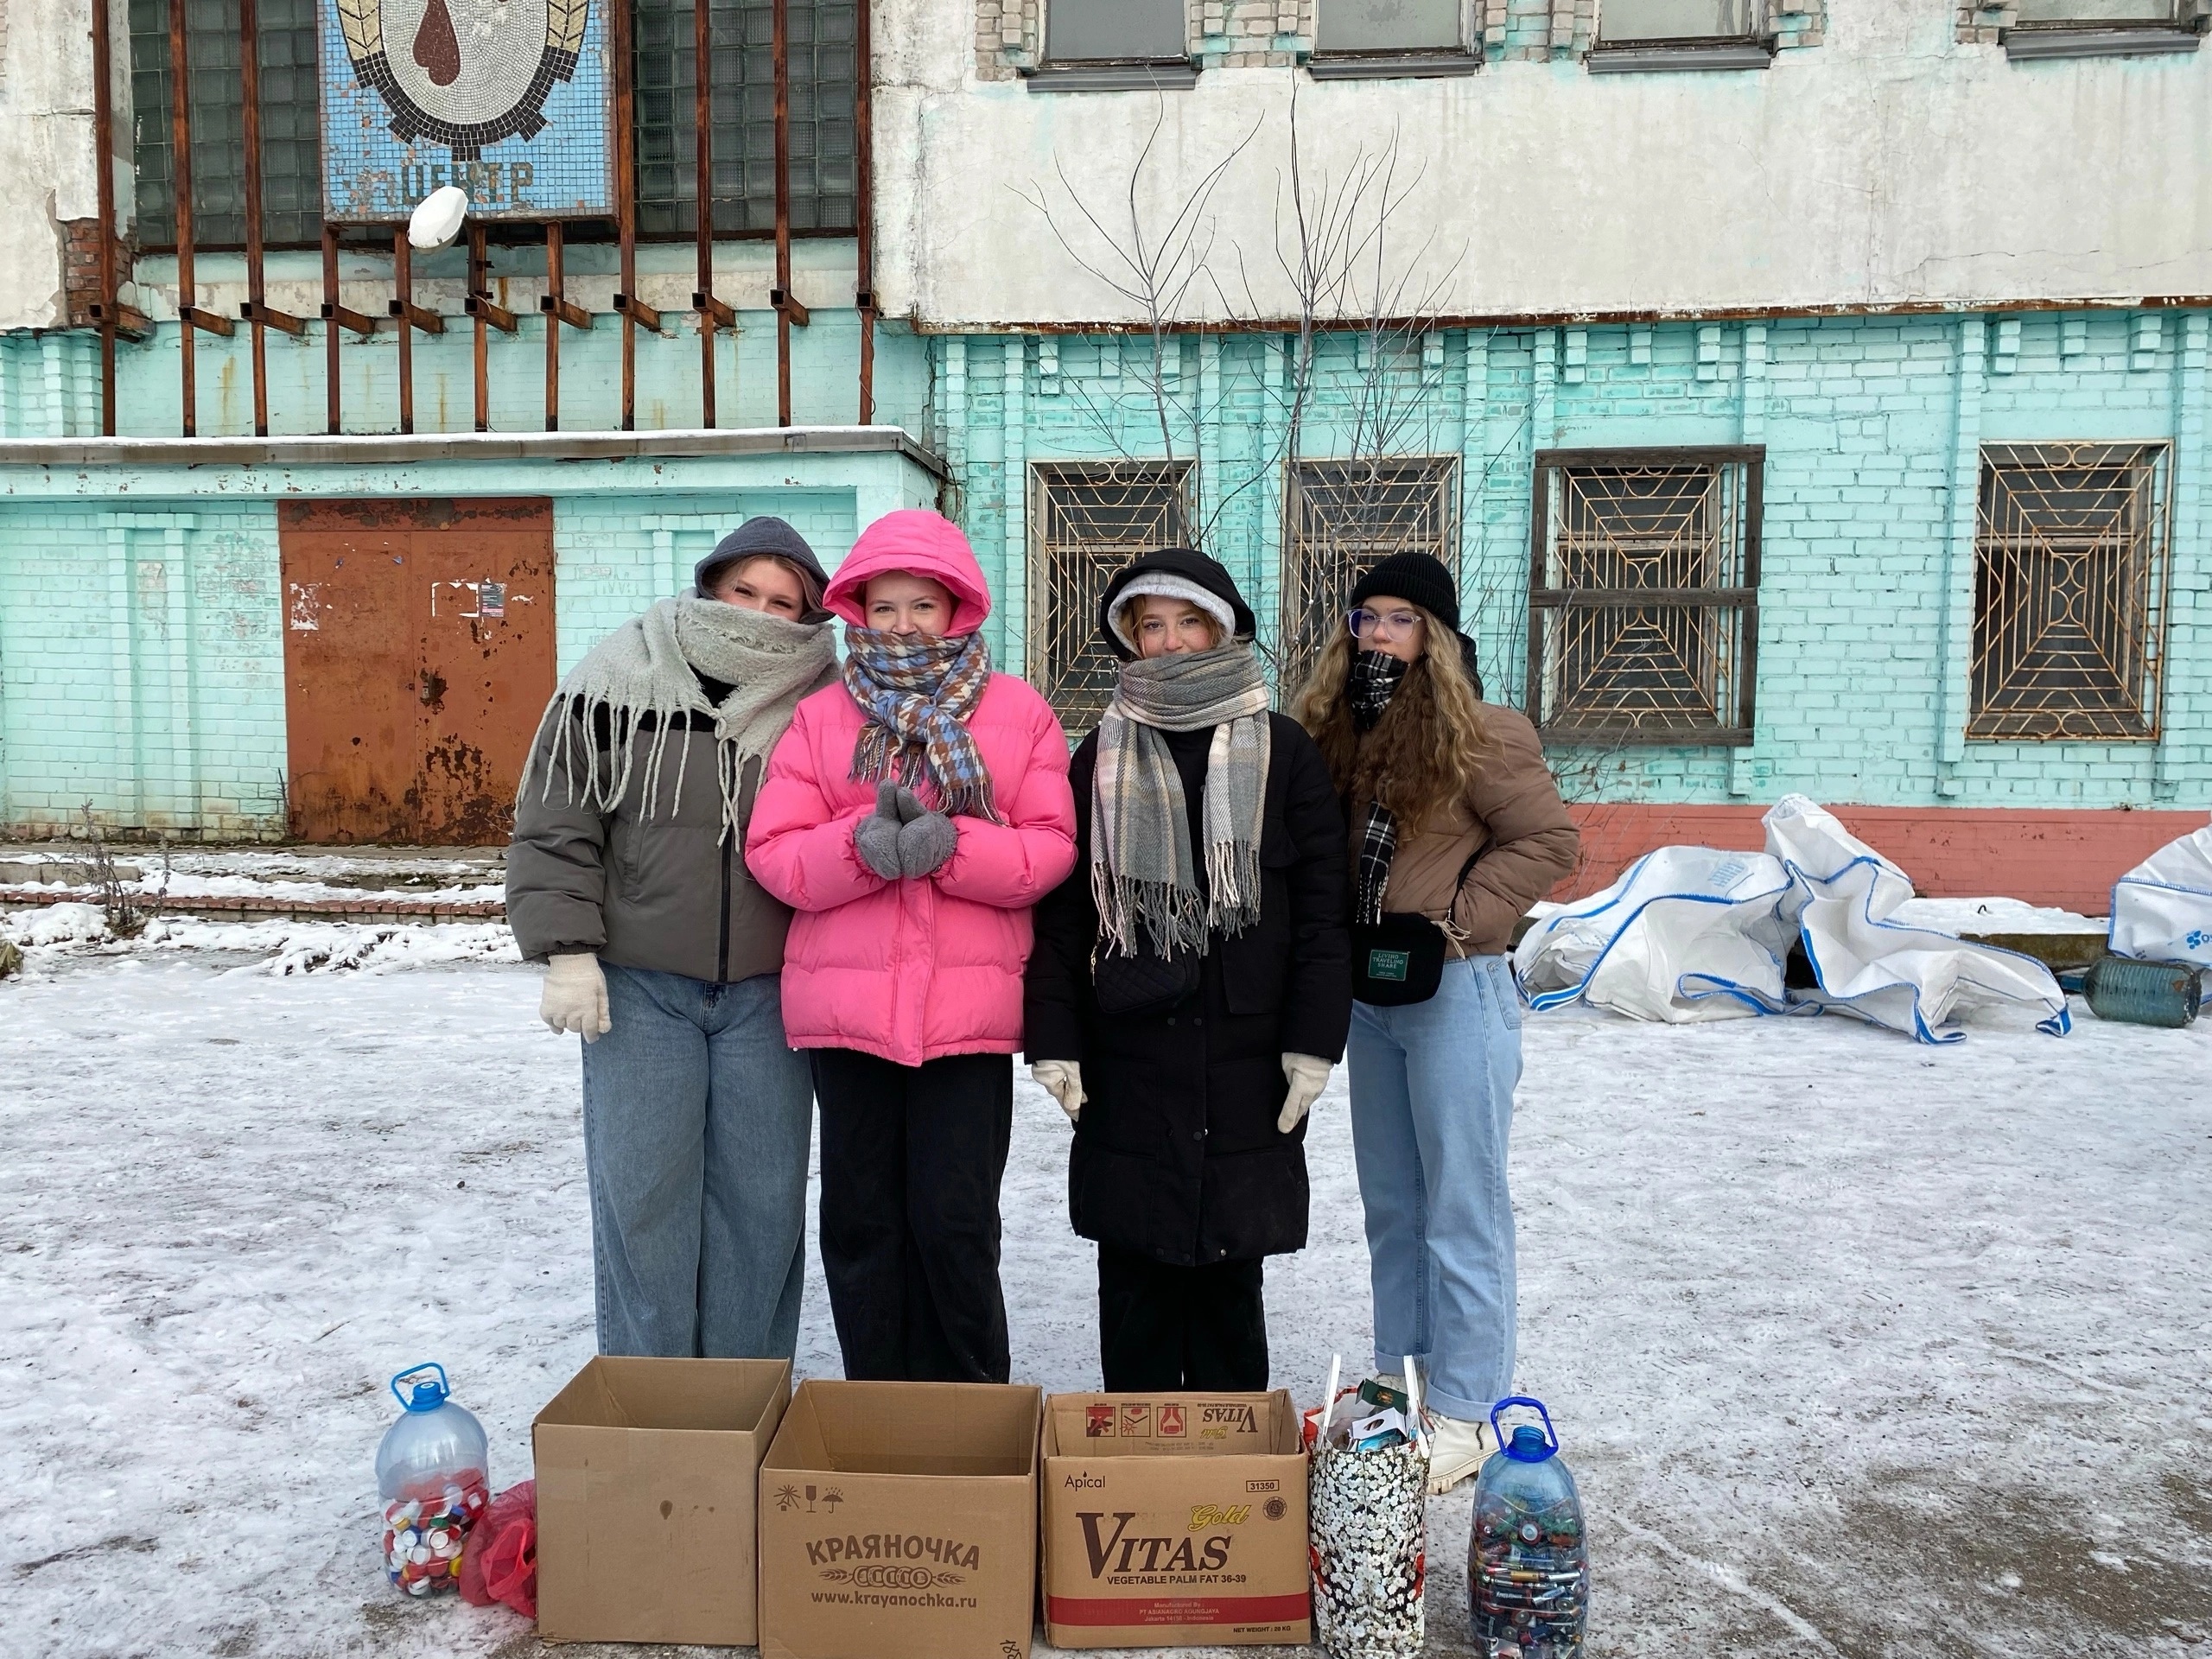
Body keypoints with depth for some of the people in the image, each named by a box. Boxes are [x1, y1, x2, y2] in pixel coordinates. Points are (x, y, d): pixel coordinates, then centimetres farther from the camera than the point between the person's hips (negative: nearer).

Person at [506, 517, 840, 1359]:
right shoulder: (619, 685, -3)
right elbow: (556, 823, -1)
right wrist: (567, 949, -9)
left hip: (768, 991, 2)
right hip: (638, 985, -1)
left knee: (764, 1197, 7)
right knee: (644, 1194, 0)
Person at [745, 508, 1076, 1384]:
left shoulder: (1019, 712, 6)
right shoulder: (820, 717, 8)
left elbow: (1052, 849, -2)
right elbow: (772, 853, 0)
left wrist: (949, 846, -18)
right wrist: (861, 845, -19)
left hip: (970, 1008, -2)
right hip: (847, 1007, 2)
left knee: (956, 1226, 0)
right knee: (863, 1223, 10)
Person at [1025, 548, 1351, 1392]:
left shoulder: (1283, 751, 4)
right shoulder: (1102, 756, 8)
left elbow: (1321, 910, 1)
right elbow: (1061, 910, 6)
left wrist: (1312, 1044, -5)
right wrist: (1055, 1039, -1)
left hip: (1245, 1062, -1)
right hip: (1127, 1065, 2)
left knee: (1230, 1270, 8)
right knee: (1134, 1272, 8)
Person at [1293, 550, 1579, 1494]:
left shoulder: (1480, 734, -10)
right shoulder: (1340, 734, 11)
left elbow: (1548, 842, -13)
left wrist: (1456, 917, -17)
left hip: (1455, 991, -7)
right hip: (1369, 990, 8)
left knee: (1460, 1207, 1)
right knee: (1390, 1204, 17)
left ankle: (1466, 1410, 14)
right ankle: (1398, 1383, 31)